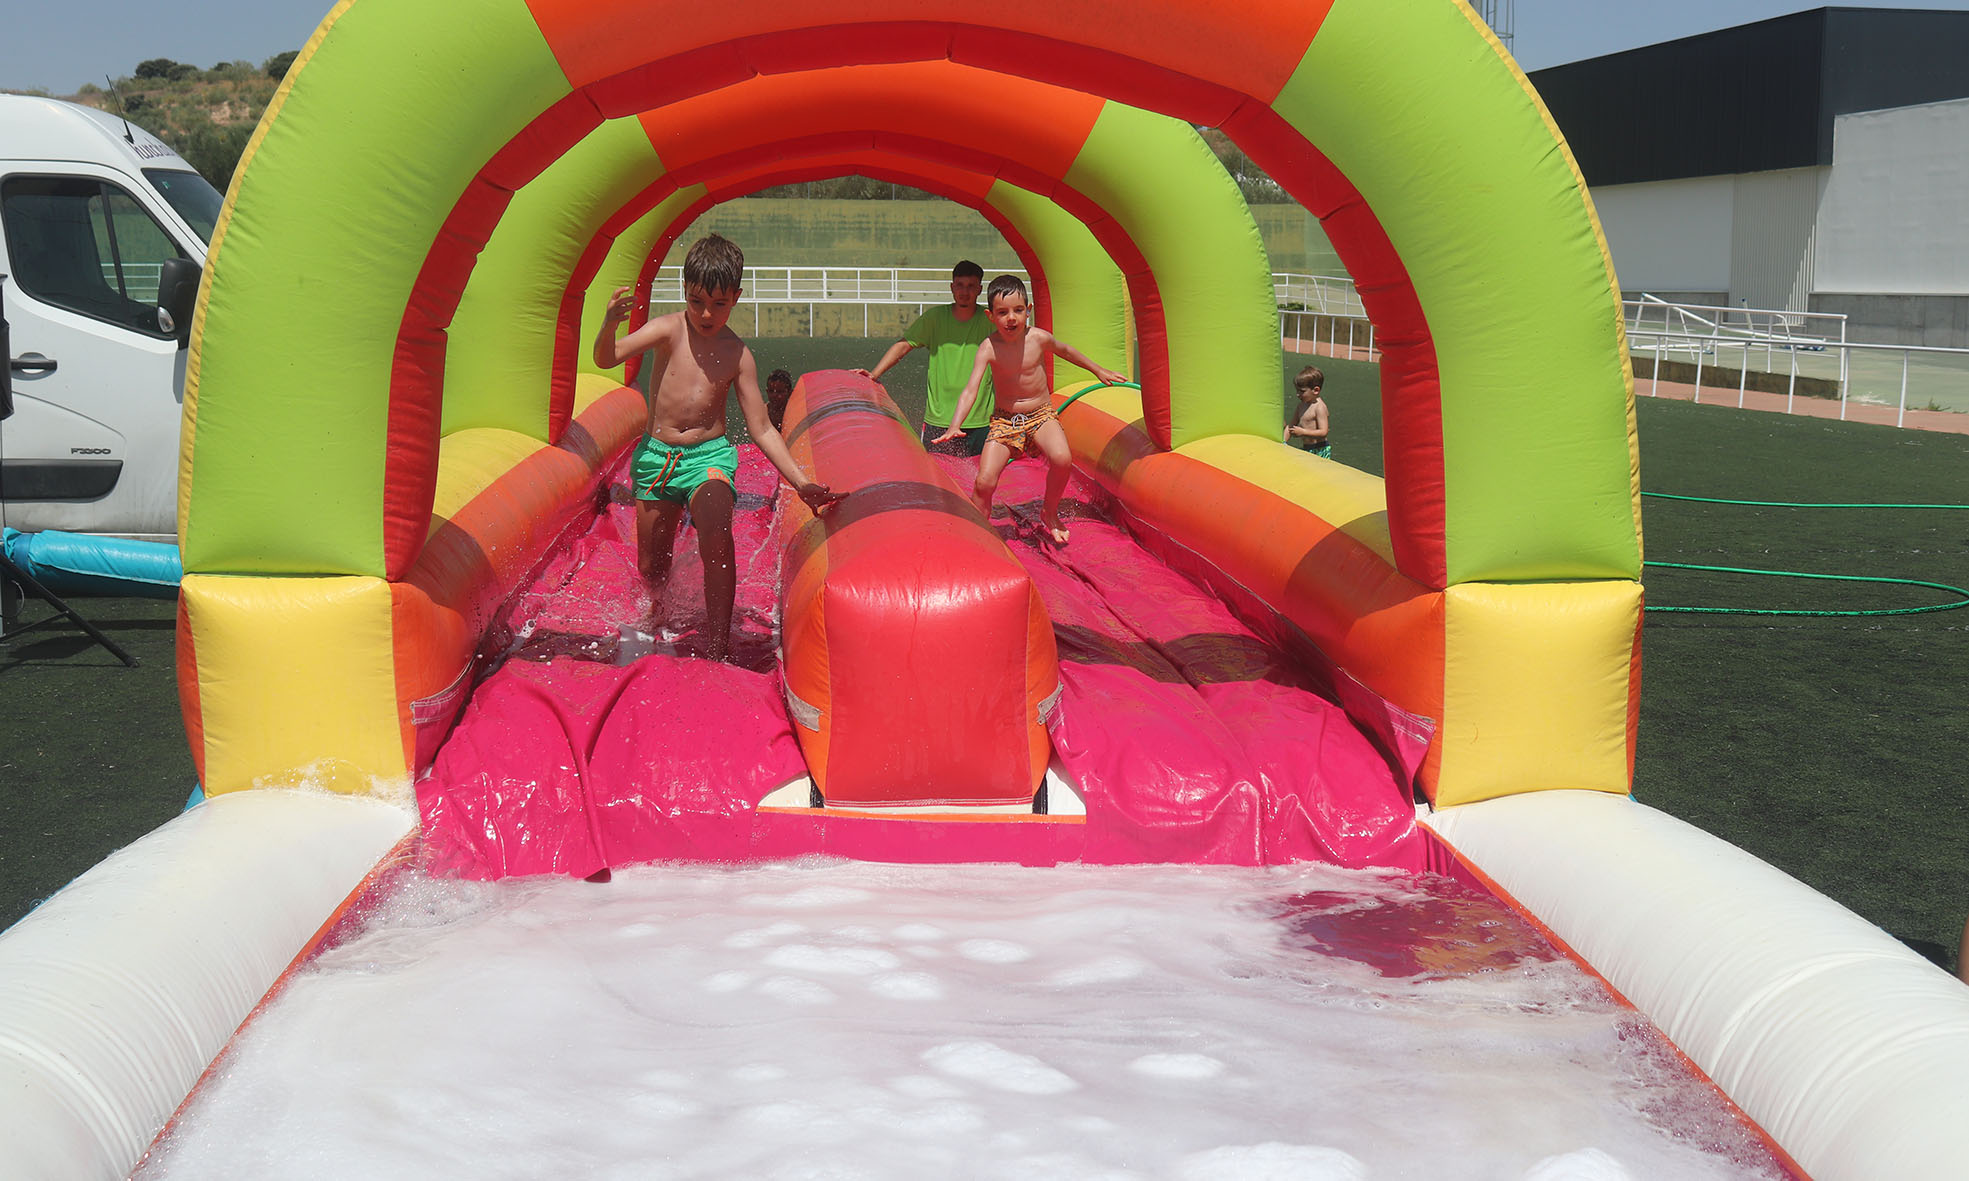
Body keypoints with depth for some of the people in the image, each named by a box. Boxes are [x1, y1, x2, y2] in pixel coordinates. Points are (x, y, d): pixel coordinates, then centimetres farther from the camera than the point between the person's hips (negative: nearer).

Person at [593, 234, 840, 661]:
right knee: (650, 569, 8)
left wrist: (801, 482, -8)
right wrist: (609, 326, -40)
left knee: (716, 533, -30)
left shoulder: (738, 355, -4)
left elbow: (761, 429, 0)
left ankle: (716, 648, -27)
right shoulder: (669, 329, -6)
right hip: (655, 454, 1)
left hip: (709, 455, -1)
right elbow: (606, 358, -17)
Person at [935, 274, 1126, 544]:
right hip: (1004, 420, -1)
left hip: (1041, 414, 1)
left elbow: (1066, 350, 13)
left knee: (1062, 459, -27)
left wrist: (1098, 370, 26)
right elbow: (970, 390, -24)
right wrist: (955, 425, -40)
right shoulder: (989, 348, -16)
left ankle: (1050, 514, 0)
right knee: (984, 482, -15)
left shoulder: (1039, 338, -10)